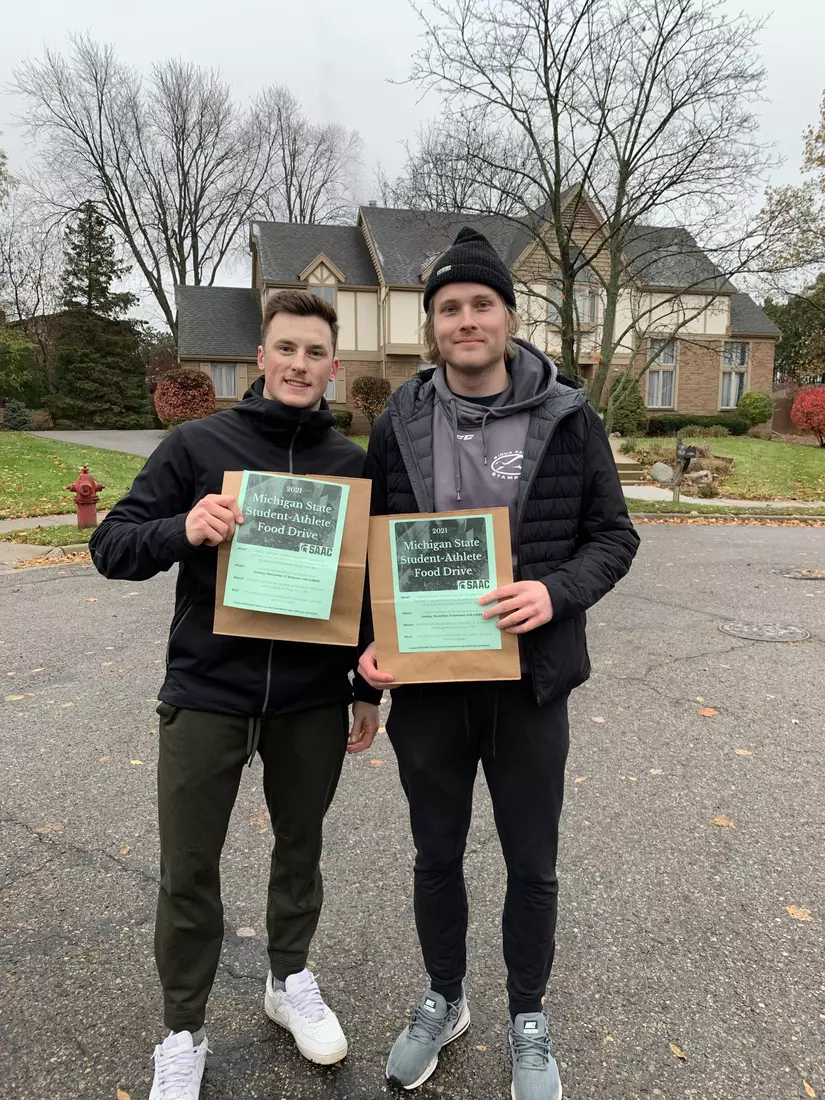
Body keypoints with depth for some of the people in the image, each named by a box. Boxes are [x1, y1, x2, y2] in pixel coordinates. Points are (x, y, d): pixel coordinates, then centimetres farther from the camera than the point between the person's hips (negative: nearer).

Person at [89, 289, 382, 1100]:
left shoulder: (353, 463, 3)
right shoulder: (197, 444, -3)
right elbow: (111, 546, -6)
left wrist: (369, 688, 8)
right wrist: (182, 529, -26)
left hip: (313, 701, 2)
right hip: (205, 695, -1)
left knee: (300, 849, 19)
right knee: (188, 872, 10)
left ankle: (290, 980, 45)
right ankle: (183, 1032, 33)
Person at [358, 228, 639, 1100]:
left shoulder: (567, 419, -5)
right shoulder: (398, 424, 0)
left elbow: (613, 535, -2)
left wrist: (557, 591, -21)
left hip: (528, 680, -1)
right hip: (426, 680, 2)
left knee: (532, 864, 16)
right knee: (436, 854, 19)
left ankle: (528, 1019, 43)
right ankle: (443, 1001, 46)